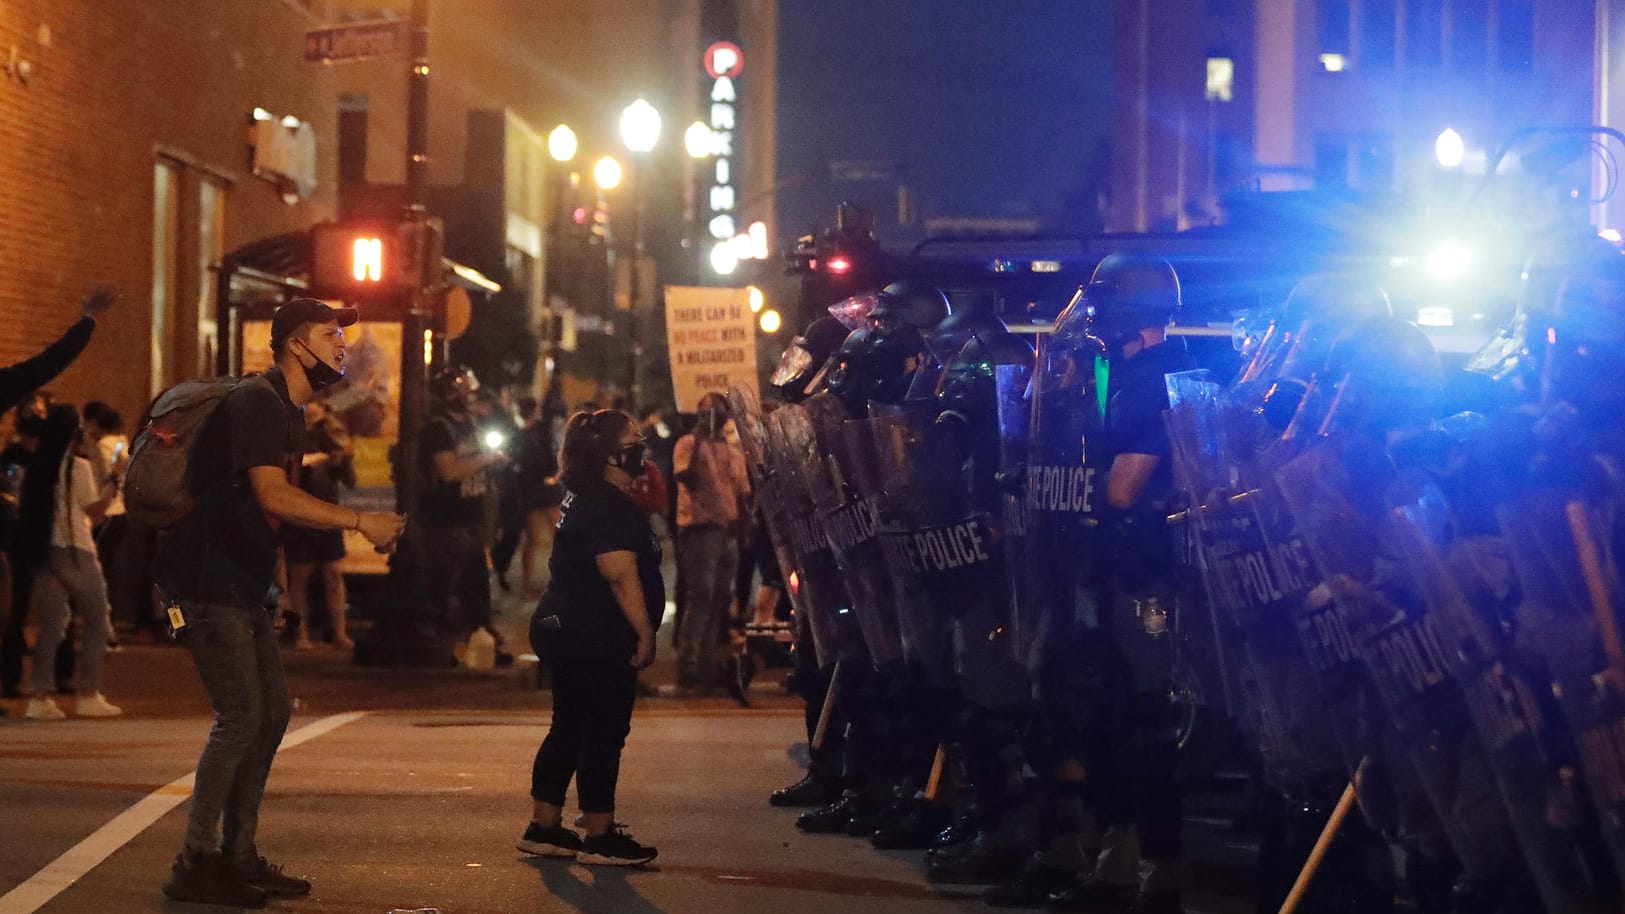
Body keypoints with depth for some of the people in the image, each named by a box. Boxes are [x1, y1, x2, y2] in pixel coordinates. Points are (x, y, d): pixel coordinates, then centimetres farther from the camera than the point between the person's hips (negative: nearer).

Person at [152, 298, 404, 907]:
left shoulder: (287, 410, 16)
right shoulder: (256, 404, -16)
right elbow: (273, 495, -27)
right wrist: (360, 522, -26)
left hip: (242, 584, 10)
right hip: (207, 583, -10)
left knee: (272, 711, 10)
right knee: (241, 715, -12)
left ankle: (238, 856, 17)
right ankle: (194, 866, -6)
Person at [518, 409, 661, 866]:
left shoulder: (581, 497, 15)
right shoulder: (608, 505, -18)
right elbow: (621, 575, -24)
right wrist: (645, 635, -22)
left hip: (564, 632, 11)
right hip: (598, 639, -11)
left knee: (570, 730, 15)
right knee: (604, 733, -3)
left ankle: (543, 828, 19)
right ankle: (599, 837, 3)